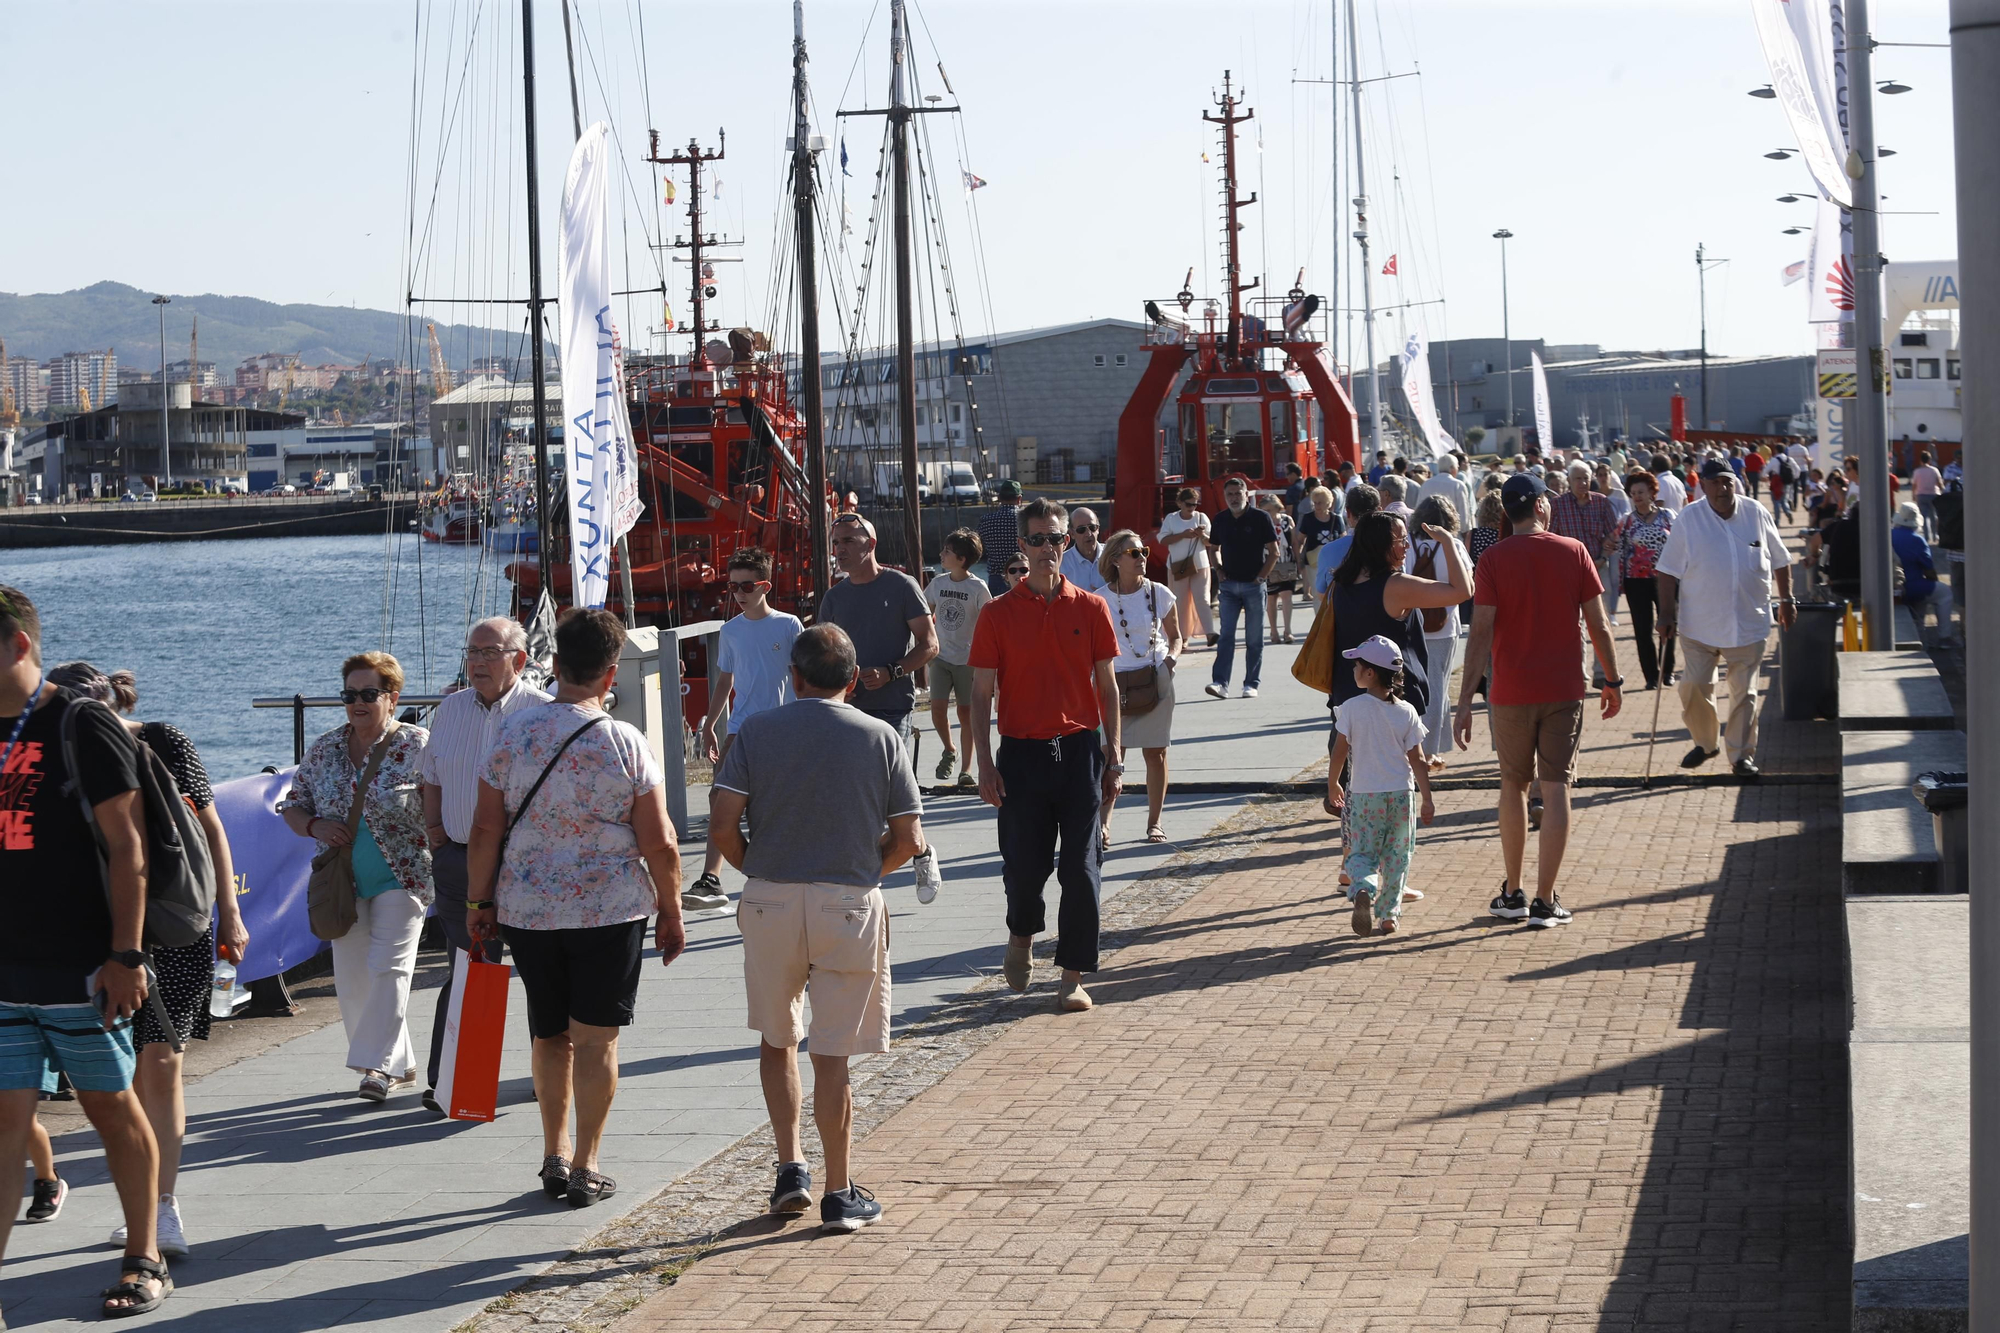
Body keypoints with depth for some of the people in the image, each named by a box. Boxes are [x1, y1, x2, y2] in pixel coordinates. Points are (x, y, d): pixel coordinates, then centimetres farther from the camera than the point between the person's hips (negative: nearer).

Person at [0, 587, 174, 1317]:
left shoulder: (82, 726, -7)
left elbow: (127, 847, -10)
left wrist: (125, 956, -16)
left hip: (80, 973, -5)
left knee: (112, 1109, 7)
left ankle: (144, 1261, 20)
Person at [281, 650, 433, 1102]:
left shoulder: (418, 747, -7)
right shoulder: (325, 750, 6)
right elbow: (292, 807, 13)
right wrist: (316, 826, -8)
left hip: (402, 878, -5)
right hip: (343, 883, 5)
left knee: (388, 968, -13)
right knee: (352, 977, 7)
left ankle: (378, 1064, -11)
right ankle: (398, 1063, 18)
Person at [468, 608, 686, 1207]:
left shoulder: (513, 733, -3)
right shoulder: (625, 743, -9)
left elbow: (486, 829, -1)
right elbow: (658, 843, -7)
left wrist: (480, 900, 11)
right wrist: (670, 915, 4)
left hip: (526, 909, 3)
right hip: (609, 910, -3)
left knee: (550, 1034, 17)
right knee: (595, 1038, 5)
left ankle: (554, 1157, 23)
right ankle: (585, 1169, 7)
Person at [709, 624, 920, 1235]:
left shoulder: (757, 732, 1)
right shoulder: (880, 737, 1)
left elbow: (723, 822, -8)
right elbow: (908, 839, -2)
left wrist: (756, 870, 10)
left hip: (770, 903, 1)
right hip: (850, 904, -1)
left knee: (777, 1040, 20)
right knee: (832, 1055, 5)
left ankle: (791, 1165, 14)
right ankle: (840, 1195, 9)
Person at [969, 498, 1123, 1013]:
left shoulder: (1091, 608, 3)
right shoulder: (998, 614, 0)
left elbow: (1107, 687, 8)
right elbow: (981, 693, 1)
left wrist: (1113, 758, 3)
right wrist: (986, 765, -5)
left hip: (1080, 749, 0)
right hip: (1022, 752, 0)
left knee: (1080, 867, -2)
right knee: (1023, 864, 4)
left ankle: (1073, 978, 6)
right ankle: (1020, 936, 35)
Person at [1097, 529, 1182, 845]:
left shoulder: (1159, 594, 0)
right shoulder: (1100, 600, -4)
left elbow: (1175, 636, 10)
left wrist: (1170, 659, -9)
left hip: (1155, 680, 2)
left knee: (1156, 753, 7)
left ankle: (1154, 821, 17)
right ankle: (1104, 821, -9)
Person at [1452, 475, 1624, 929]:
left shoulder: (1494, 559, -6)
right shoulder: (1573, 552, -2)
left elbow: (1481, 633, -11)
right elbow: (1597, 625, 0)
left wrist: (1465, 702, -9)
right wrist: (1613, 680, 12)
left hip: (1511, 692, 0)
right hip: (1564, 688, 0)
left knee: (1513, 785, 15)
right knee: (1556, 789, 2)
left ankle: (1513, 893, 19)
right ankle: (1545, 901, 1)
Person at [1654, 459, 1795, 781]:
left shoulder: (1757, 514, 1)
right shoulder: (1688, 519, -4)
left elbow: (1780, 561, 12)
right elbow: (1668, 571, -2)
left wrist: (1786, 600, 11)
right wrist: (1667, 612, -7)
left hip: (1748, 623, 1)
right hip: (1699, 624, -1)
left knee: (1744, 692, 5)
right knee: (1694, 687, 0)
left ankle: (1742, 755, 14)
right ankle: (1705, 743, 23)